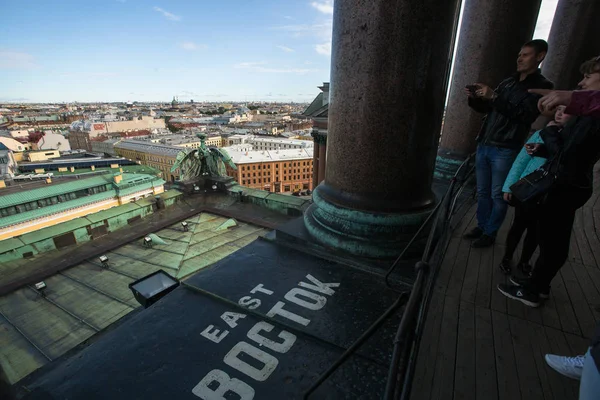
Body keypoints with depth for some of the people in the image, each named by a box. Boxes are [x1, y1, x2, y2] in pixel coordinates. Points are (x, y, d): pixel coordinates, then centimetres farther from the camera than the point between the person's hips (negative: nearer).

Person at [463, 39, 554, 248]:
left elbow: (525, 115, -16)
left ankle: (490, 233, 13)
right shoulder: (507, 82, 16)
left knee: (497, 195, 1)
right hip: (484, 145, 6)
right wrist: (475, 98, 1)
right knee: (482, 192, 12)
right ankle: (481, 226, 25)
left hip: (505, 150, -6)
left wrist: (494, 97, -20)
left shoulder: (542, 86, -2)